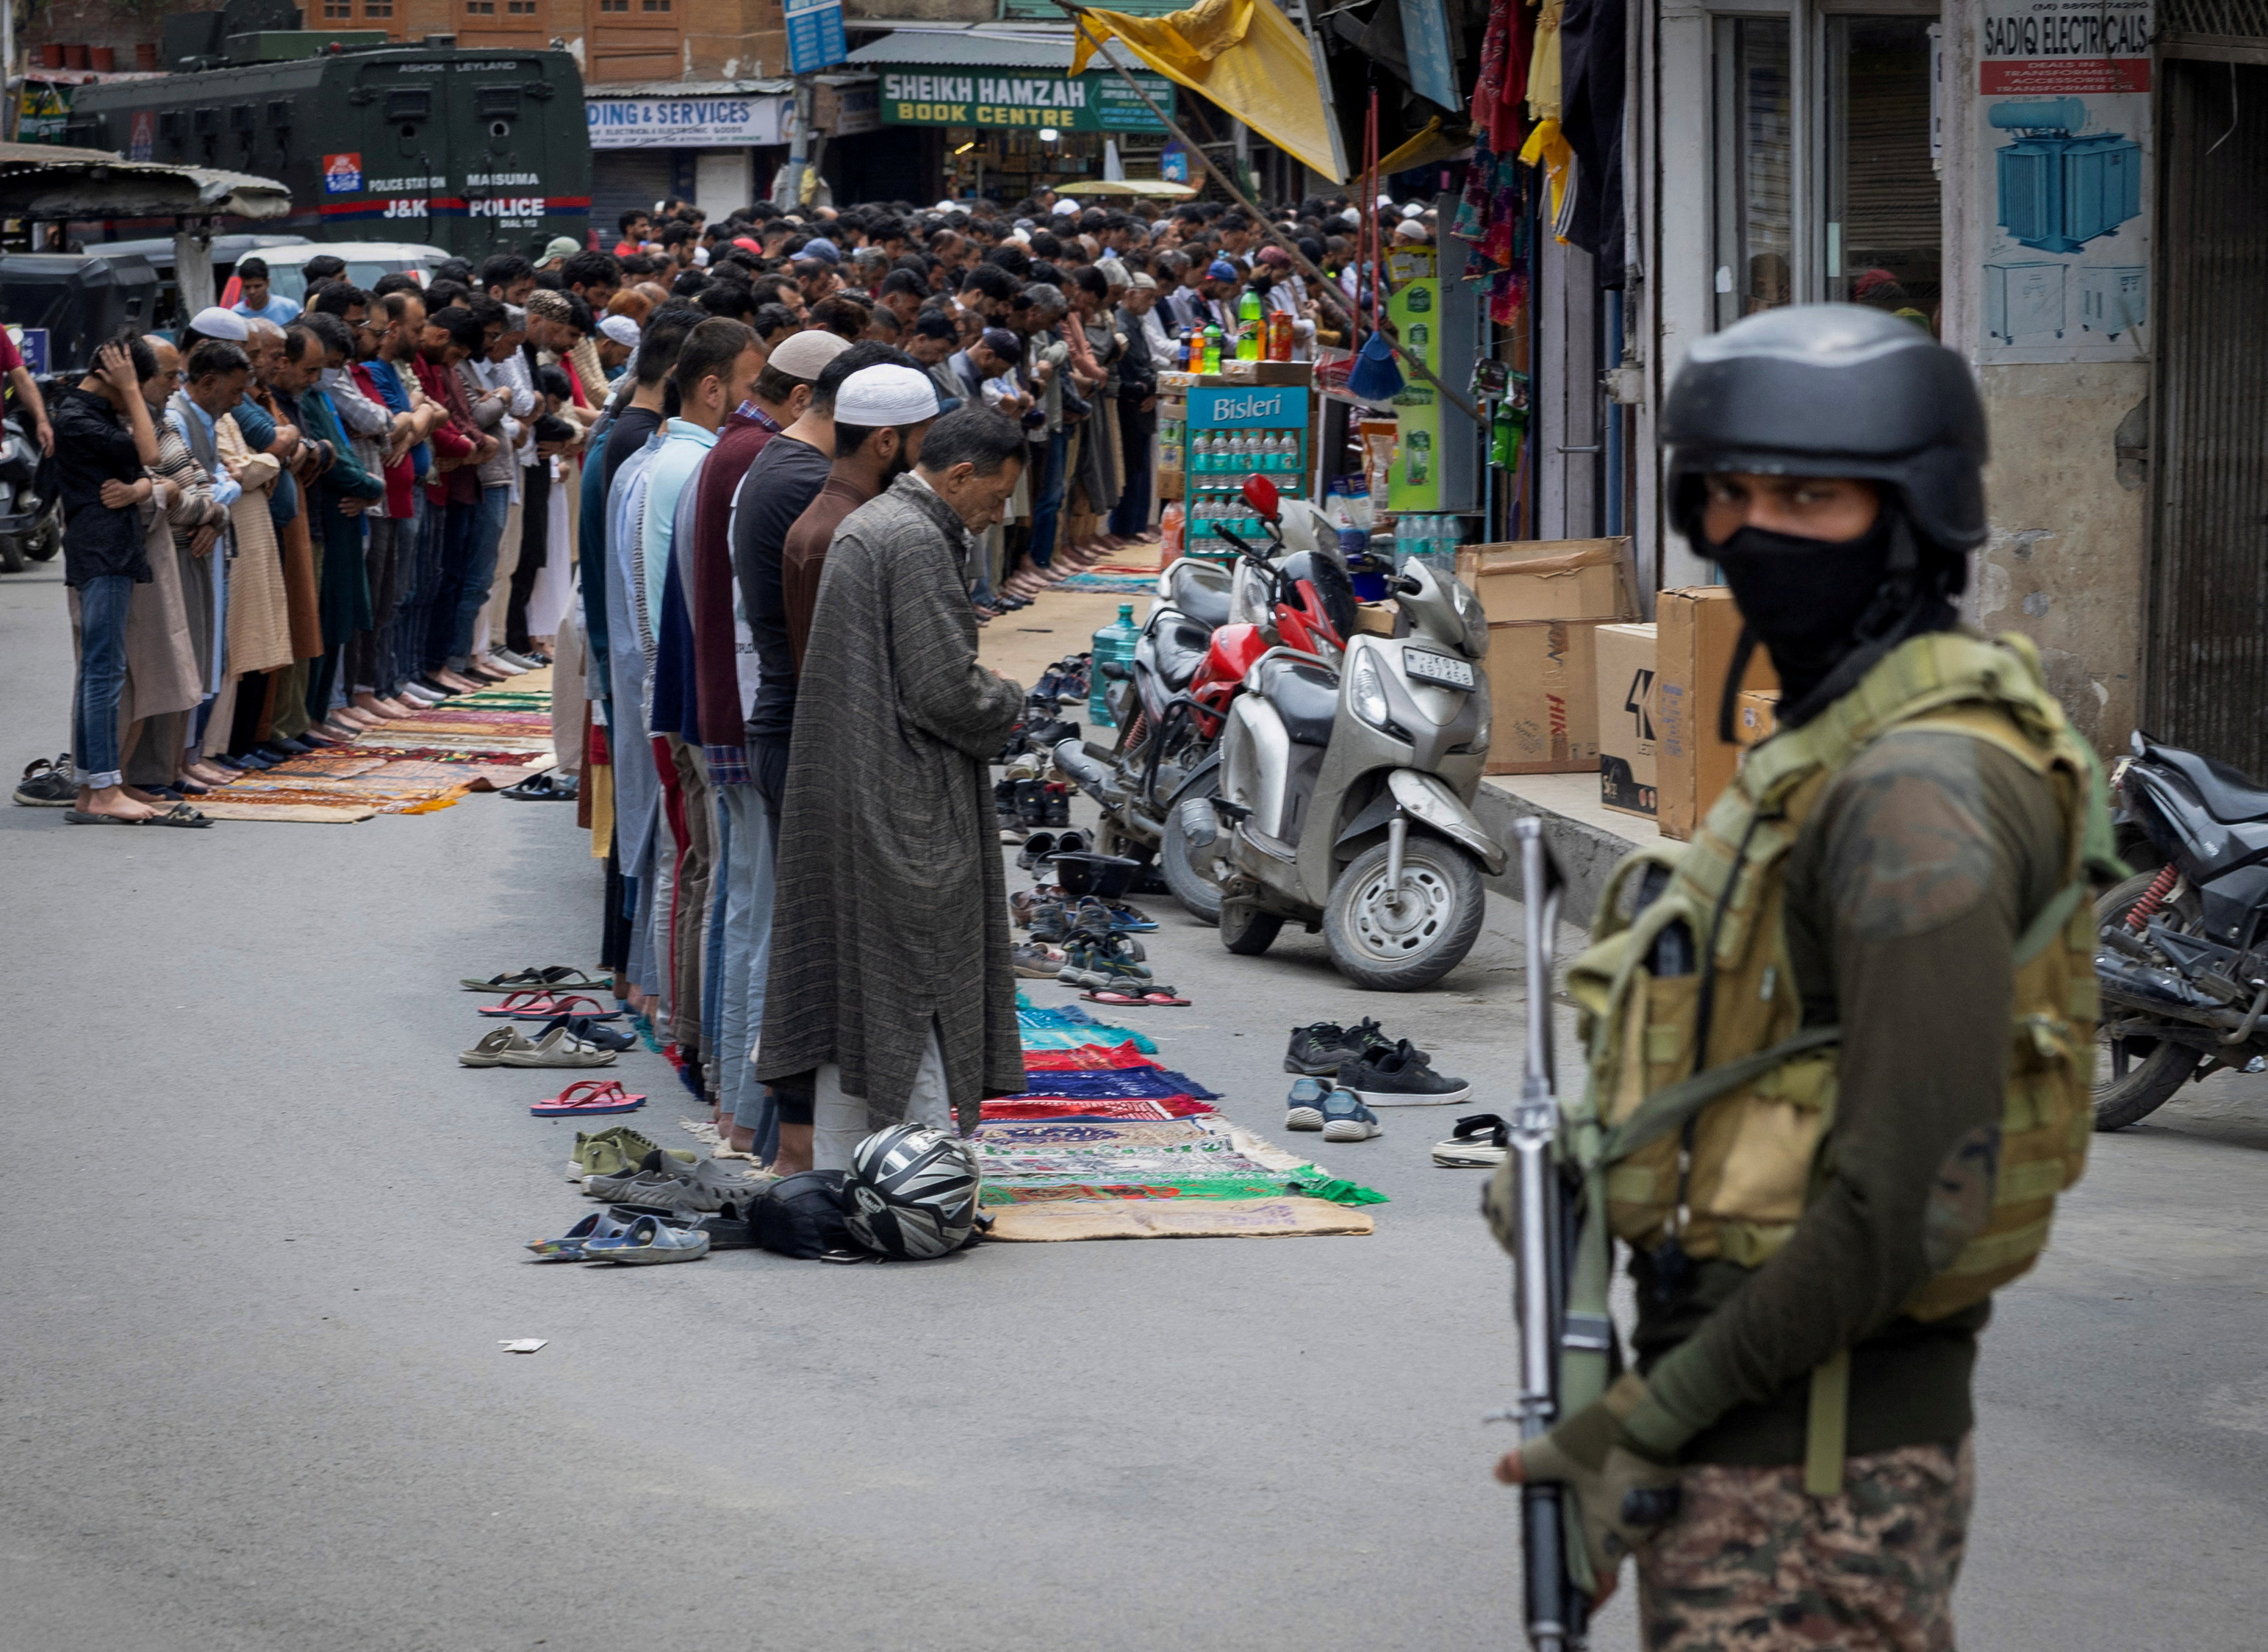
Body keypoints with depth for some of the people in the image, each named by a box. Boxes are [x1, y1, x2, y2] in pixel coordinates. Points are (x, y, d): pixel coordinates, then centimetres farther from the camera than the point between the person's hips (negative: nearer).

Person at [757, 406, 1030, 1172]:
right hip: (902, 814, -10)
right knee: (915, 992, -5)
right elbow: (946, 692, -21)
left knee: (848, 994, 11)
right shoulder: (916, 541, -18)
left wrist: (984, 691, 14)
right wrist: (1007, 700, -2)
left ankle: (838, 1178, 16)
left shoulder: (863, 525, 14)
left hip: (846, 807, 10)